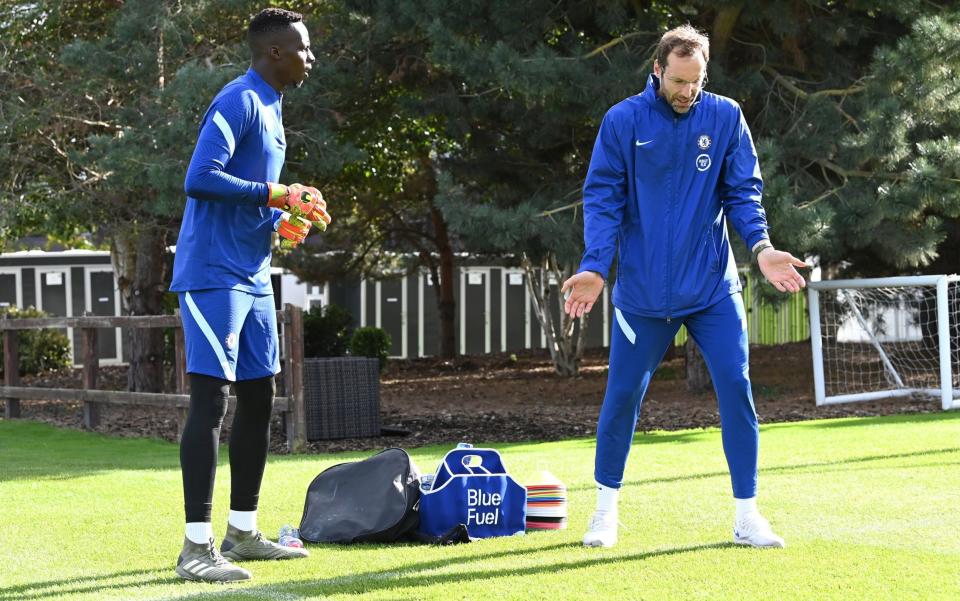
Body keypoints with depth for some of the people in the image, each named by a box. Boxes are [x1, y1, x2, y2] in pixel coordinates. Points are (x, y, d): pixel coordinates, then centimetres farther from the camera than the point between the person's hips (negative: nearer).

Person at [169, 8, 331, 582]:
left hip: (252, 277, 10)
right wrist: (276, 195, -19)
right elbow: (200, 179, -23)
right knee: (211, 399, -12)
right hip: (215, 275, -10)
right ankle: (197, 546, -11)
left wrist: (285, 220, 8)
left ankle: (243, 531, 21)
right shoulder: (239, 101, -13)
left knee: (259, 398, 12)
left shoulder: (270, 109, 18)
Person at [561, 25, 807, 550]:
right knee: (623, 394, 5)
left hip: (713, 288, 1)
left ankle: (746, 514, 6)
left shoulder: (725, 117, 0)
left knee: (736, 387, -4)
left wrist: (760, 245, -15)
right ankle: (606, 507, 22)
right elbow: (603, 199, -4)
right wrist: (595, 266, -16)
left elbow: (743, 191, 1)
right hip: (643, 289, -1)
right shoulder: (622, 122, -3)